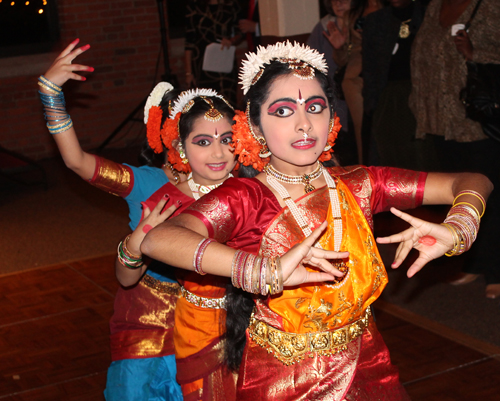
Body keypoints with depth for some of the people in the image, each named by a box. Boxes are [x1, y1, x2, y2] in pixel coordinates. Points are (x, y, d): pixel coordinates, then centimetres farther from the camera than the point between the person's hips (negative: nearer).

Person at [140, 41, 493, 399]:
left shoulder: (356, 187, -5)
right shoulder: (244, 199, -17)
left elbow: (473, 182, -2)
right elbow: (156, 241, -36)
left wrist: (454, 232, -25)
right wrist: (267, 272, -46)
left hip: (367, 372, 4)